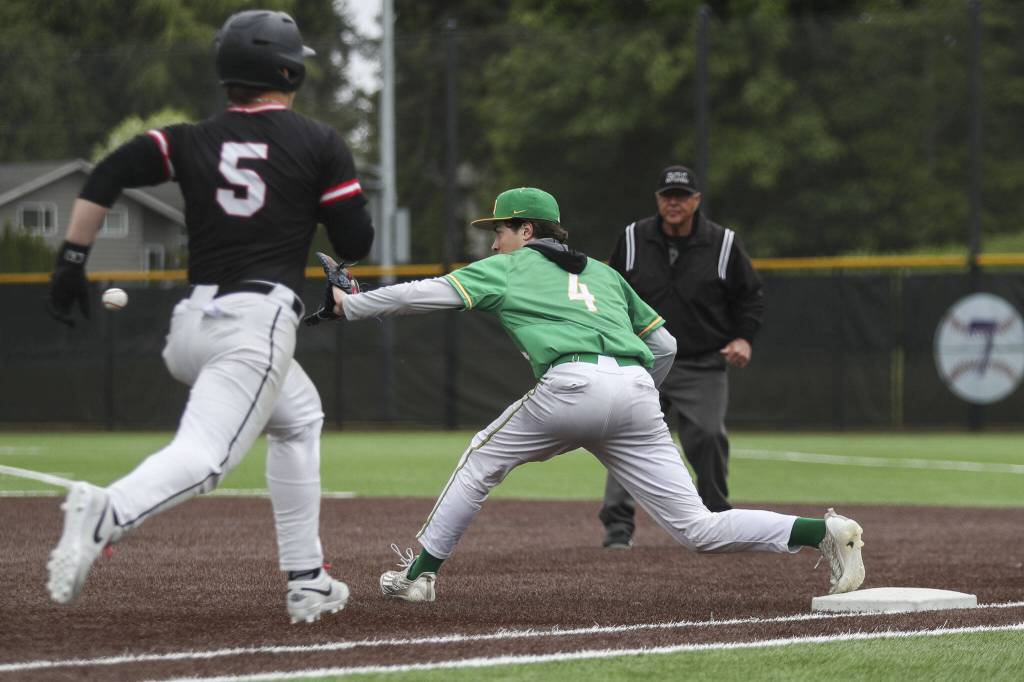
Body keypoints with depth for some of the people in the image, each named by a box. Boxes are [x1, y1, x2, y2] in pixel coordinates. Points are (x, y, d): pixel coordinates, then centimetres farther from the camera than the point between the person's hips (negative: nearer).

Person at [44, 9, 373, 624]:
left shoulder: (195, 141, 12)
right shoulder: (320, 143, 3)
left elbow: (108, 174, 0)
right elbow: (356, 244, 2)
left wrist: (72, 259, 1)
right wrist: (334, 196, 23)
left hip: (193, 323, 6)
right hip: (259, 320, -6)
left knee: (300, 416, 28)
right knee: (203, 457, -19)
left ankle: (307, 581, 23)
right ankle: (107, 514, -49)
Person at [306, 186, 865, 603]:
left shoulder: (509, 267, 19)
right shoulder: (604, 273, 33)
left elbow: (429, 293, 10)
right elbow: (664, 345, 29)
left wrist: (351, 305, 18)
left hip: (572, 385, -5)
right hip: (638, 392, 5)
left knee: (483, 458, 20)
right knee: (698, 528, 3)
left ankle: (420, 573, 18)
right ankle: (825, 533, -12)